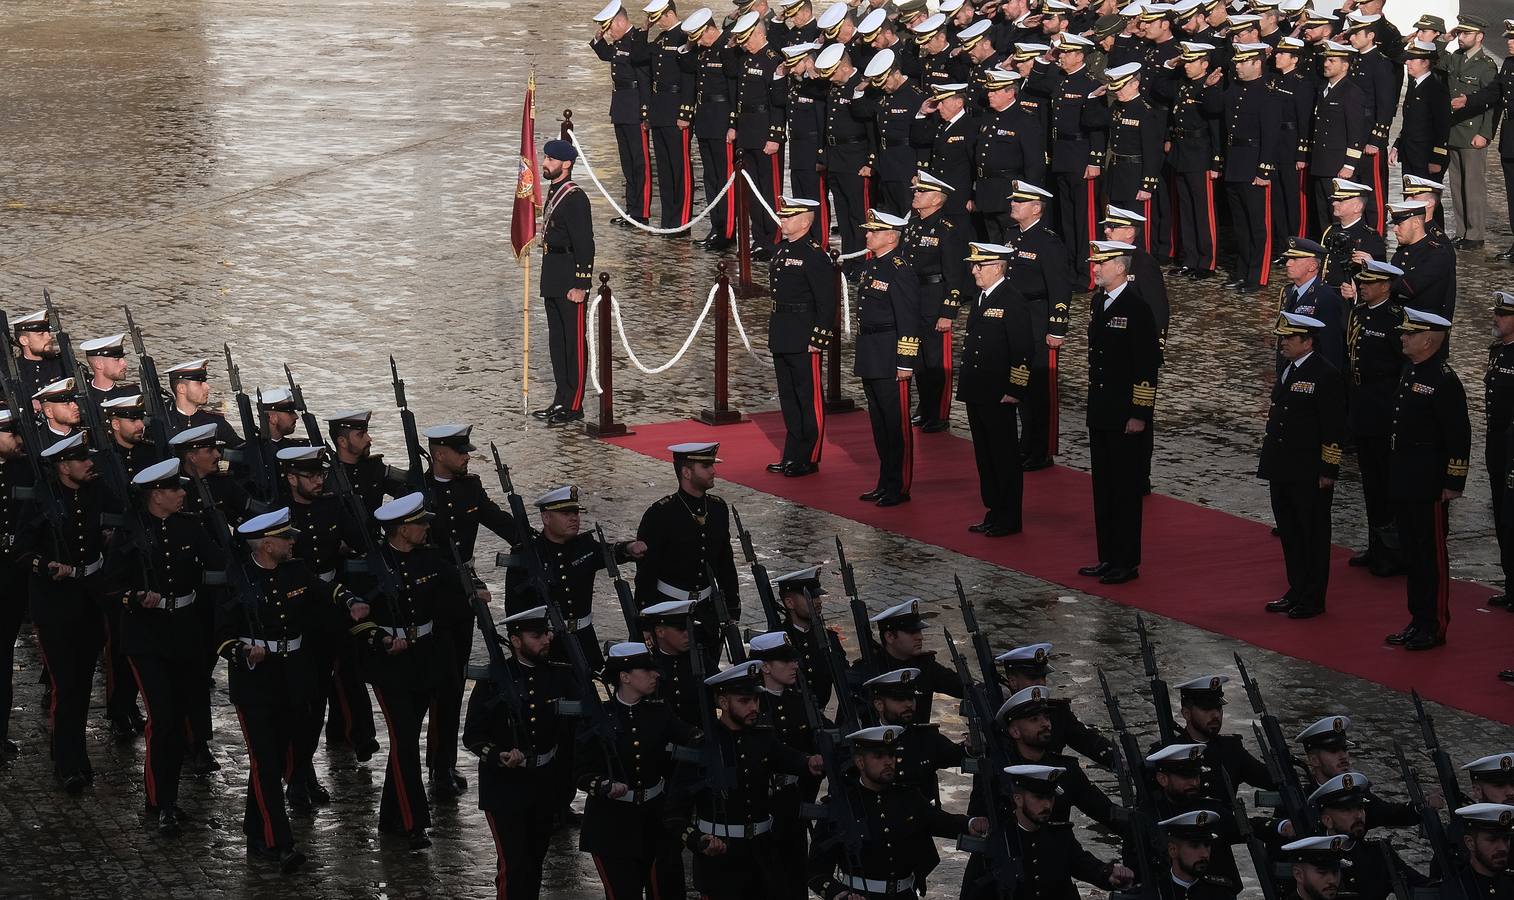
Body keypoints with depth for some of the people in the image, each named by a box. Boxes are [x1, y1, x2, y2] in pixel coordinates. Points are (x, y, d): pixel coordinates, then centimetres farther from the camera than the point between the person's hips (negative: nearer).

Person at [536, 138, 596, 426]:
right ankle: (561, 400, 22)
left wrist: (580, 285, -20)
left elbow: (584, 244, -19)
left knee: (575, 342, -2)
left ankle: (574, 406, 2)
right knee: (557, 340, 14)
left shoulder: (575, 198, -16)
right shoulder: (554, 193, 13)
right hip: (553, 282, 10)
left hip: (570, 282, -10)